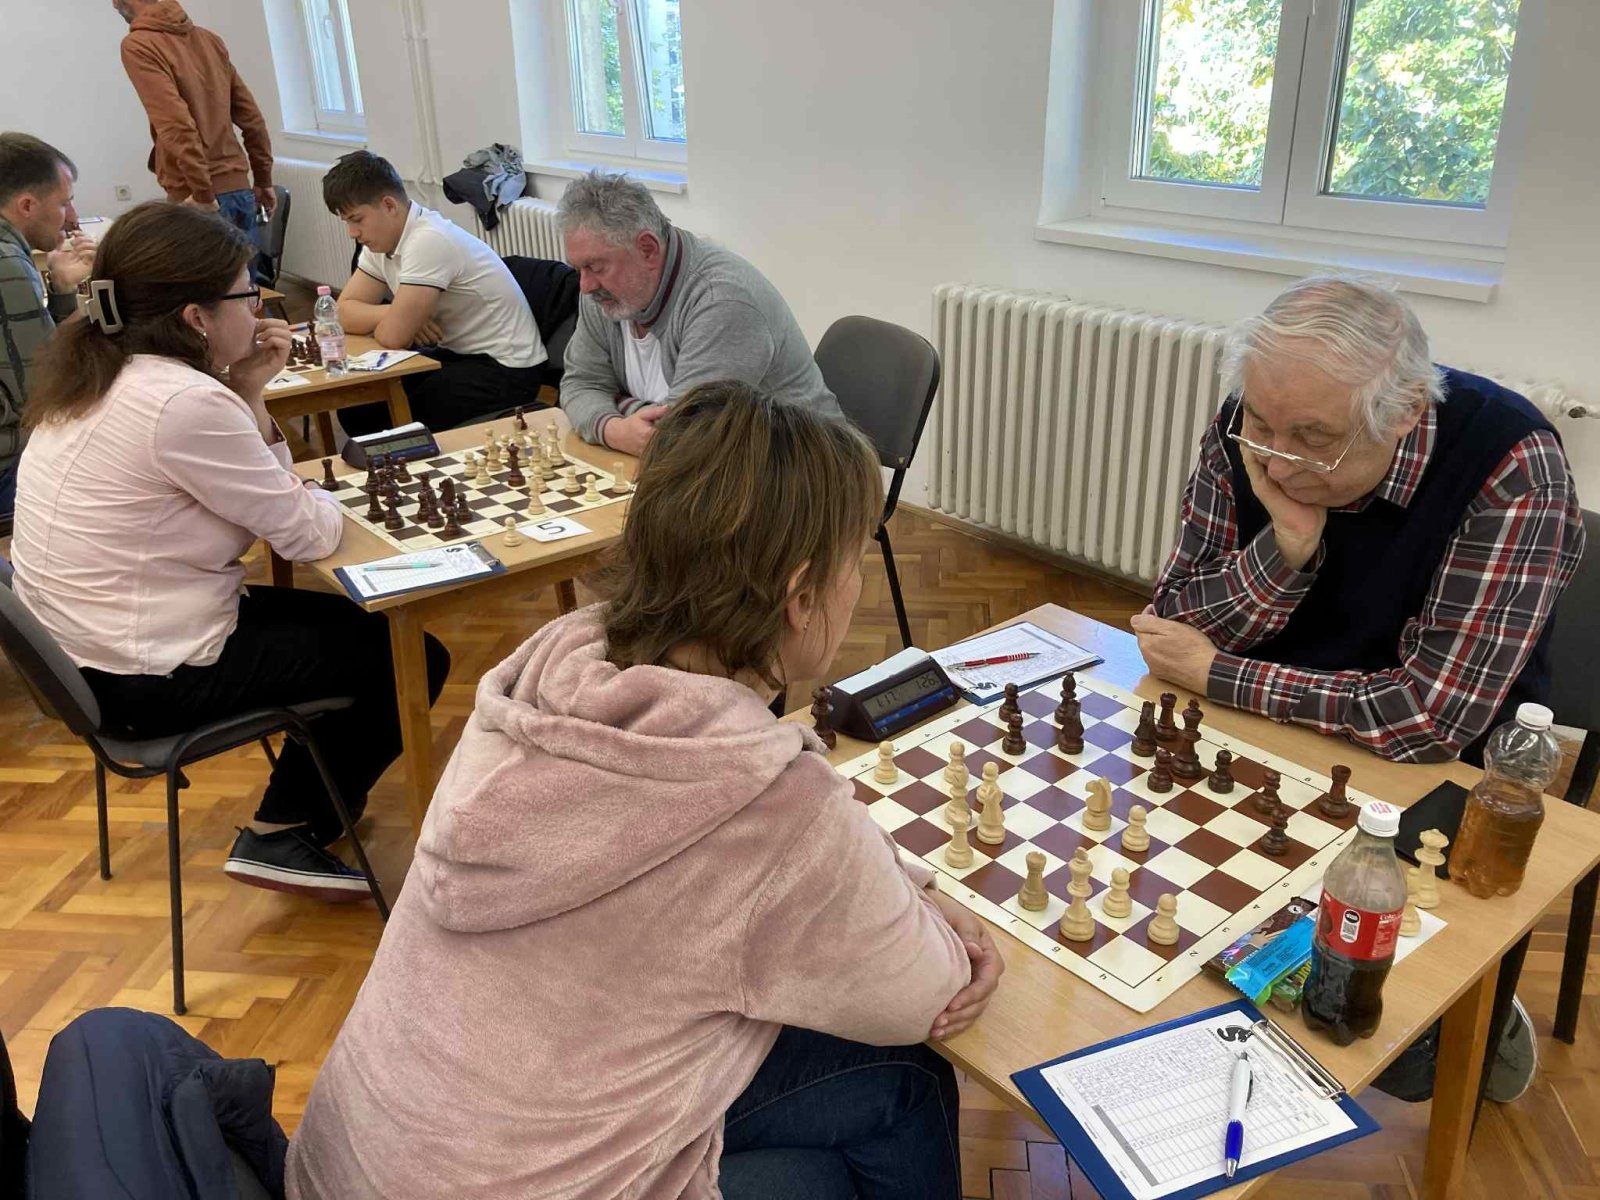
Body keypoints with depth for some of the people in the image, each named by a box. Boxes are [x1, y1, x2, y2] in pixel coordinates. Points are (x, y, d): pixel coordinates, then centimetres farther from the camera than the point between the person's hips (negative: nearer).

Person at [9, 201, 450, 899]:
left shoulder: (100, 374, 5)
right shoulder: (184, 401, -25)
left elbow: (254, 498, 8)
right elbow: (309, 534, -18)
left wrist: (247, 395, -3)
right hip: (151, 680, -9)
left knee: (353, 622, 21)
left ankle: (294, 818, 28)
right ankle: (282, 835, 15)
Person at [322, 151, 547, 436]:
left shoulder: (429, 241, -23)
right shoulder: (382, 241, 5)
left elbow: (393, 336, -23)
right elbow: (345, 311, 4)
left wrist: (397, 320, -1)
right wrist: (396, 315, -13)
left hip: (504, 370, -9)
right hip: (455, 354, 9)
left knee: (396, 418, -20)